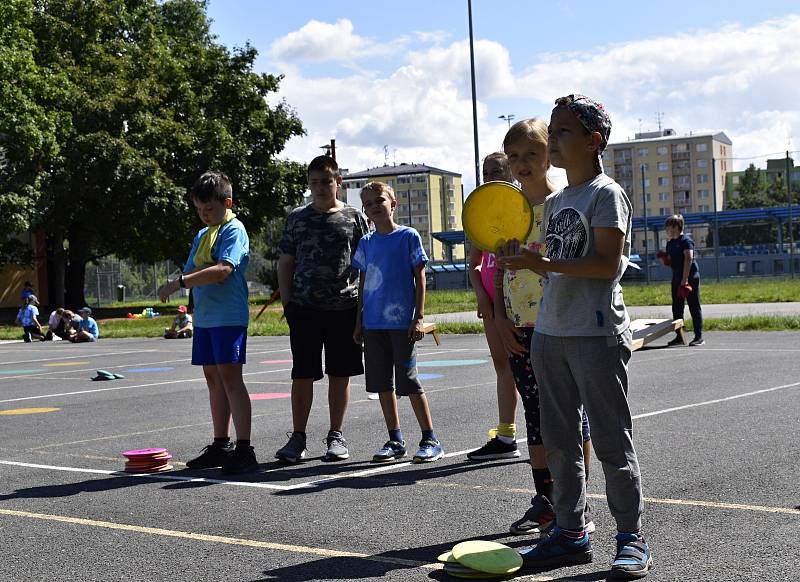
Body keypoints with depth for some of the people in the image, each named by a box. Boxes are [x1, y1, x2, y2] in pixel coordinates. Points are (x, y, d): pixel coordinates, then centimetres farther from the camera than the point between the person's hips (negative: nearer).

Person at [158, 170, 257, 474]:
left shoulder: (234, 230, -8)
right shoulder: (202, 235, 19)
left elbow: (223, 270, -22)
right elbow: (191, 271, 16)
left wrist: (179, 282, -23)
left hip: (229, 317, -8)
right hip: (204, 317, 9)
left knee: (230, 377, -11)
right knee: (213, 378, 11)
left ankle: (244, 449, -9)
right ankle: (220, 446, 19)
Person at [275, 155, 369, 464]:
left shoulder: (354, 217, 5)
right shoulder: (297, 218, 9)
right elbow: (285, 263, 11)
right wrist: (287, 301, 1)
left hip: (345, 307, 0)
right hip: (304, 308, 1)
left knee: (340, 374, 6)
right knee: (302, 374, 1)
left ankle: (336, 436, 16)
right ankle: (297, 438, 9)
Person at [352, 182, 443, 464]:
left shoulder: (408, 236, -1)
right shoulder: (366, 243, 11)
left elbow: (420, 277, -2)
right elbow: (362, 283, 16)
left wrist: (419, 317, -8)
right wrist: (359, 322, 13)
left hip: (401, 321, -5)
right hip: (373, 323, 5)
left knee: (408, 381, -5)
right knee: (382, 383, 7)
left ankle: (430, 440, 5)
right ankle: (395, 441, 17)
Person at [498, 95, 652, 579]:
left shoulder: (606, 194, -7)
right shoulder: (554, 202, 16)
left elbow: (607, 263, -17)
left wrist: (544, 264, -22)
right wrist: (522, 259, 3)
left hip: (597, 335, -8)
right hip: (550, 334, 8)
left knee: (611, 440, -2)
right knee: (559, 439, 11)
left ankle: (632, 539, 7)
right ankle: (571, 533, 21)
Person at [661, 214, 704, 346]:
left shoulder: (686, 241, -12)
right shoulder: (670, 243, 15)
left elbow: (688, 259, -20)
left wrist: (685, 280, -26)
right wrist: (663, 258, -2)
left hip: (690, 279, -9)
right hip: (676, 279, 9)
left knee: (694, 308, -3)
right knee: (677, 308, 9)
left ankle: (699, 337, 0)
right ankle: (679, 336, 17)